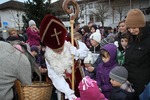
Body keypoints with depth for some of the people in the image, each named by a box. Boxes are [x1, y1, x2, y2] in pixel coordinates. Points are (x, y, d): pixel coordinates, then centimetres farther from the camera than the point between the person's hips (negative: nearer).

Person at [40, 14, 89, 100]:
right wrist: (68, 92, -31)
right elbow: (55, 77, -21)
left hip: (78, 77, 1)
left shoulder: (70, 44, -22)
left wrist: (75, 53, -30)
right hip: (65, 82, 0)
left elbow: (85, 51, -7)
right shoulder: (49, 57, -18)